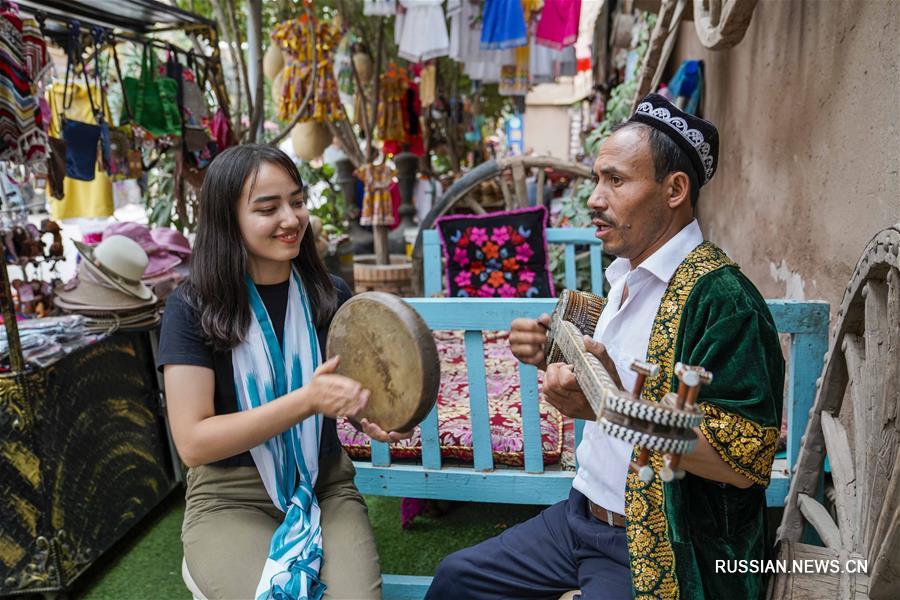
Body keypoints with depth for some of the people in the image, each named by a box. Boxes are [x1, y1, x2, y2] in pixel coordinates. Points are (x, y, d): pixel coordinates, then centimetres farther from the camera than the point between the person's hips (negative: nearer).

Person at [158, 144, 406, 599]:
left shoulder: (331, 294, -2)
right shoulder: (193, 307, -10)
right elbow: (193, 443, -15)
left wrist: (367, 411, -12)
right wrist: (306, 400, -25)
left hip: (326, 489, 2)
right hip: (230, 501, -2)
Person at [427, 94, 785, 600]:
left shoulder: (721, 297, -22)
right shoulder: (627, 276, 6)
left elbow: (743, 461, -25)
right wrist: (556, 359, -1)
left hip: (656, 547, -8)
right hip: (582, 516, 8)